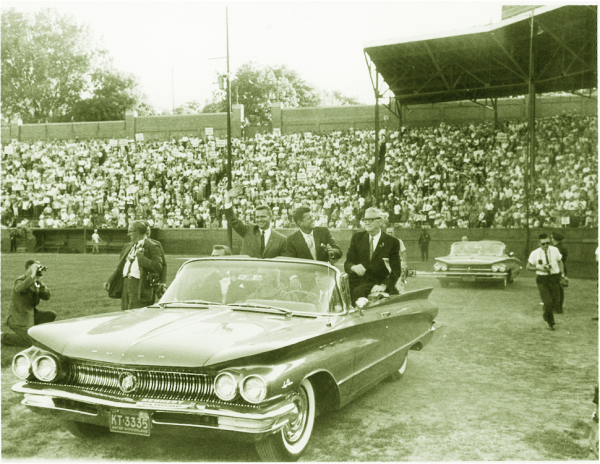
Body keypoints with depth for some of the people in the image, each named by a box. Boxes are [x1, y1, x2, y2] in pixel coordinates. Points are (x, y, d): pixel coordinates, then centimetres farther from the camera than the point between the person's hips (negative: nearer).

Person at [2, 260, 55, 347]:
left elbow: (46, 297, -3)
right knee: (29, 343, -19)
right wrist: (32, 275, -39)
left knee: (52, 315, -2)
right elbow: (19, 288, -42)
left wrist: (40, 282, -15)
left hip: (31, 313, 8)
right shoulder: (20, 280, -16)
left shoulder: (35, 282, 6)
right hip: (19, 317, -8)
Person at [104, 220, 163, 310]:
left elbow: (157, 266, -19)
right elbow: (120, 267, 22)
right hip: (126, 285, 8)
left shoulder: (152, 246, -6)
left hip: (140, 287, -8)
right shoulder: (128, 246, 19)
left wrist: (139, 256, -16)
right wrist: (110, 281, 13)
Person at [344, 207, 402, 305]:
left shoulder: (392, 242, 3)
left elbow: (396, 270, -2)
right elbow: (347, 263, 6)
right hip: (358, 284, 2)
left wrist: (383, 285, -21)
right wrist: (353, 267, -21)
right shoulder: (357, 238, 11)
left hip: (379, 285, -1)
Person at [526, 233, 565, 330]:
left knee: (555, 303, 0)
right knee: (548, 302, -11)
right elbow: (528, 267, 3)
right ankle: (550, 322, 16)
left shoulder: (554, 250, -2)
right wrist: (538, 268, -14)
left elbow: (559, 261, 13)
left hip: (554, 278, 2)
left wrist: (562, 273, 2)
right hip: (542, 279, -2)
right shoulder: (534, 254, -6)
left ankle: (547, 317, 34)